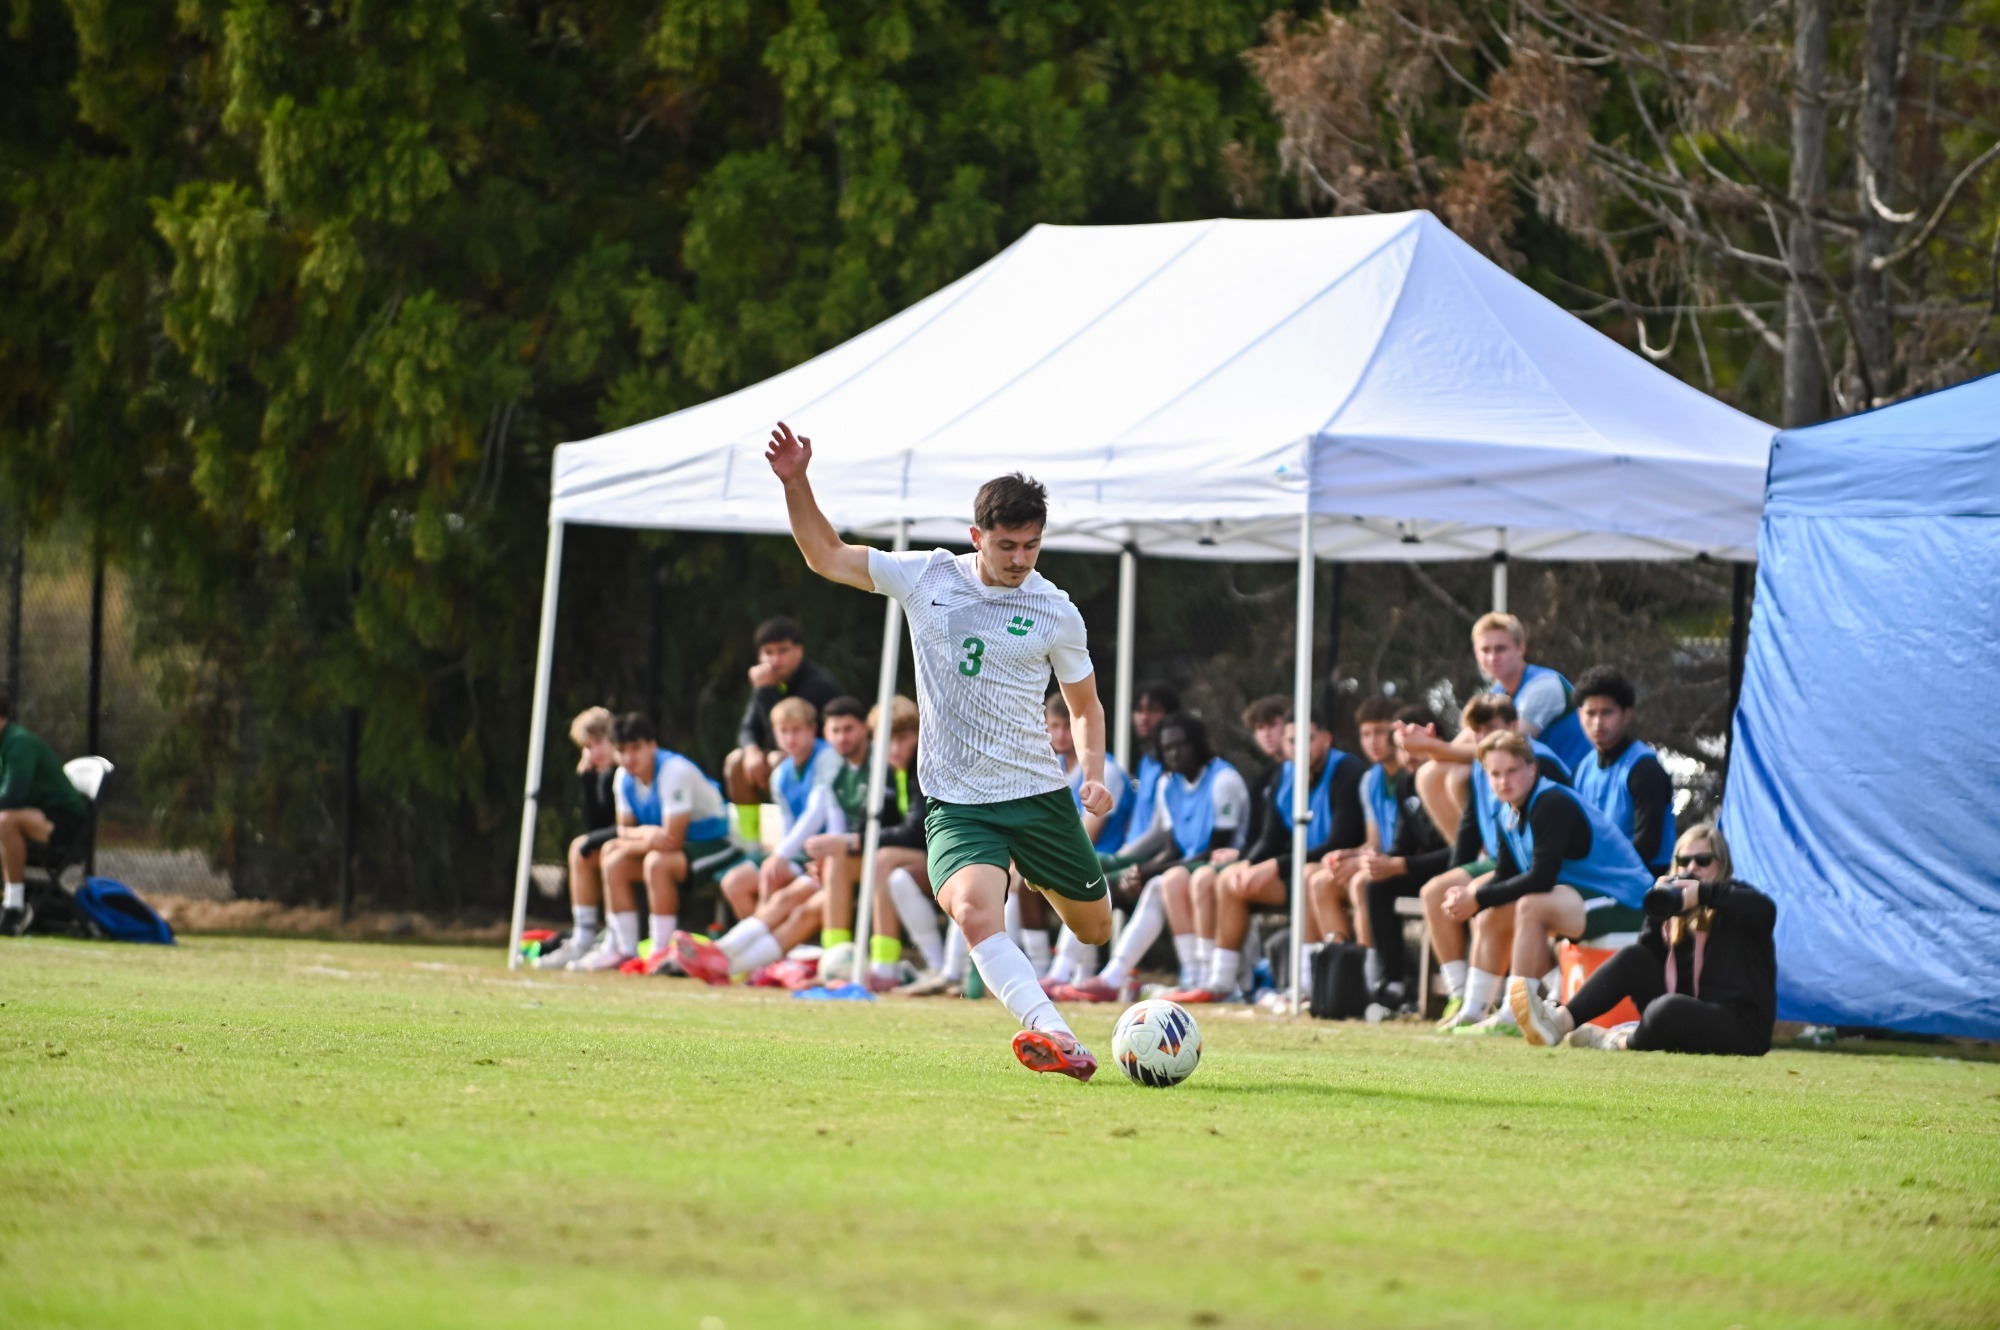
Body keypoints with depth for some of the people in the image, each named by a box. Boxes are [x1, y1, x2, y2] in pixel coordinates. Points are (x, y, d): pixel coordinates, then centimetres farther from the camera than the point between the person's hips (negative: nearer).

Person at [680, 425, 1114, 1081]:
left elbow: (1085, 704, 13)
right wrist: (795, 484, -5)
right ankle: (1059, 1041, -41)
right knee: (974, 911, -29)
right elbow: (826, 555, 8)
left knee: (1094, 929, 11)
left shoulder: (1056, 613, -1)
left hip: (1037, 793, 1)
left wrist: (1093, 774, -4)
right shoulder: (925, 578, 0)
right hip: (955, 800, -1)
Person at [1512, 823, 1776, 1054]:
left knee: (1668, 1008, -38)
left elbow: (1766, 910, -27)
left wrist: (1704, 893, -28)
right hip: (1687, 1019, 6)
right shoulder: (1678, 909, 15)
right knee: (1632, 958, -11)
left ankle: (1620, 1042, -9)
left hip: (1741, 1026, -6)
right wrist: (1657, 915, -9)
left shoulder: (1732, 898, -2)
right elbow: (1648, 957, 6)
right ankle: (1559, 1021, -26)